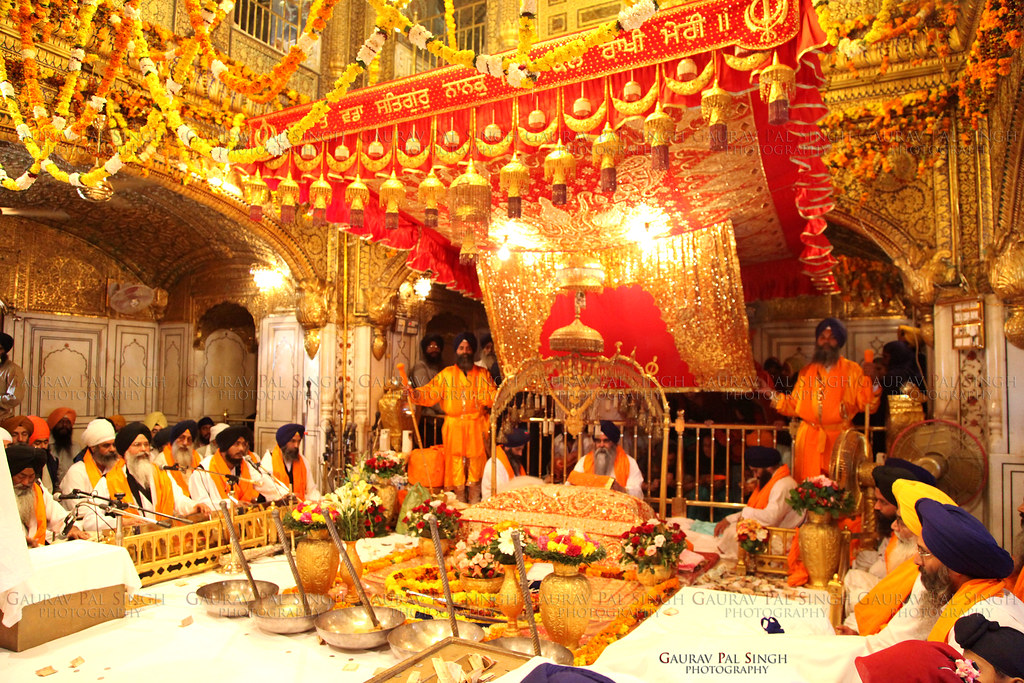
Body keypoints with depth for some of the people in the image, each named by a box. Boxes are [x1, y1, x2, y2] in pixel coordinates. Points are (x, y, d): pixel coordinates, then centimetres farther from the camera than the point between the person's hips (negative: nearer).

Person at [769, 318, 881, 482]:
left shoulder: (852, 370, 6)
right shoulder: (806, 371, 13)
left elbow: (867, 406, -3)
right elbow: (794, 406, 11)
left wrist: (871, 380, -15)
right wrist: (771, 394, 2)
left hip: (839, 438, -2)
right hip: (809, 438, 2)